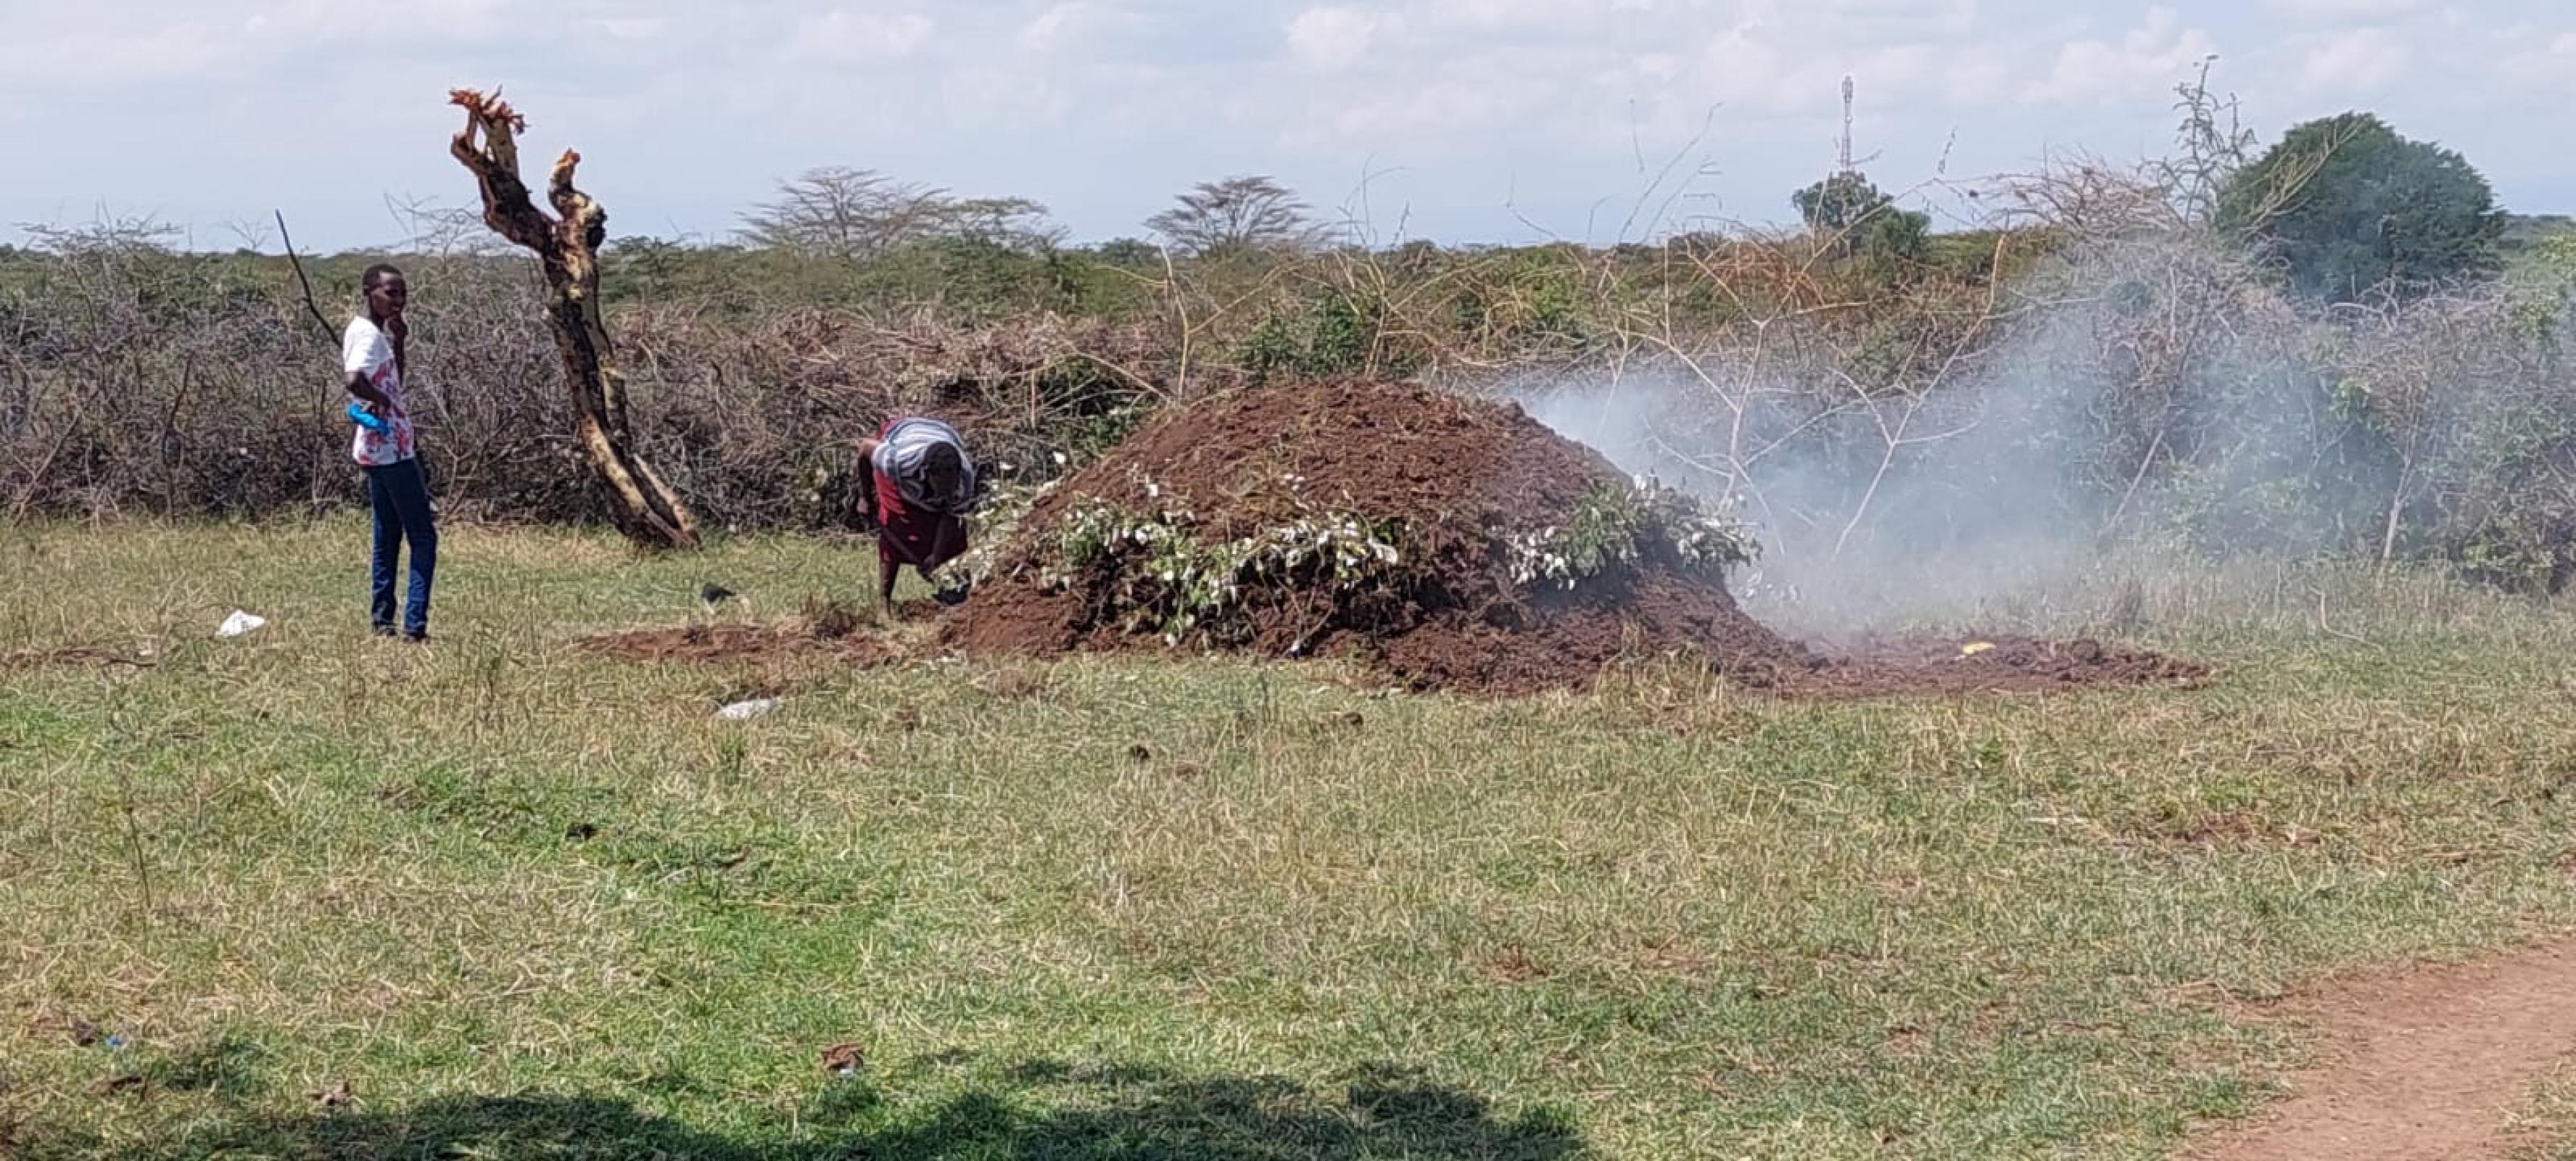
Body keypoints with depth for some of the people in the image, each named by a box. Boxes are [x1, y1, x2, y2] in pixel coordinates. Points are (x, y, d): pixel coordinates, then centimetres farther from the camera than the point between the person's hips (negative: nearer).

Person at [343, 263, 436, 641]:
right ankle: (415, 624, -9)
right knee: (423, 537, -6)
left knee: (388, 535, 15)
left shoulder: (378, 332, 12)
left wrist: (399, 341, 6)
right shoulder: (368, 333, -17)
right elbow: (354, 380, -35)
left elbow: (397, 379, 20)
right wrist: (381, 402, -19)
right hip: (390, 449, -10)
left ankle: (383, 620, 19)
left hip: (382, 449, 10)